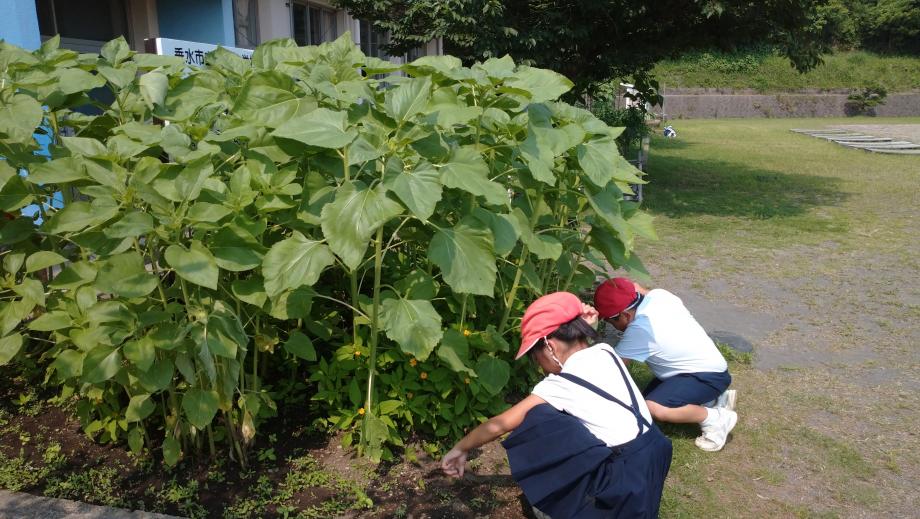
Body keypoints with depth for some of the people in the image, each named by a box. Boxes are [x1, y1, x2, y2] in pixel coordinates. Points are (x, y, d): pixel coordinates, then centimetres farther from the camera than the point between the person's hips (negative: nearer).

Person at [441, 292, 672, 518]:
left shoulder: (560, 384, -12)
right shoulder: (605, 351, 4)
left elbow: (500, 425, -5)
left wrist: (461, 448, 10)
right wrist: (580, 325, 13)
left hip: (627, 482, -8)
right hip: (653, 455, 8)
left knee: (535, 419, -8)